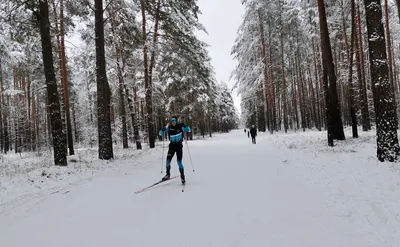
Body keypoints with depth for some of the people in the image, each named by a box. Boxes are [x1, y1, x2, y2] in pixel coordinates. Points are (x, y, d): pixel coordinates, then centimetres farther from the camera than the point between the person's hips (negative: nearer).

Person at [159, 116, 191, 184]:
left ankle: (182, 177, 4)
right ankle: (168, 174, 21)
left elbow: (188, 130, -6)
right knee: (168, 160, -2)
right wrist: (165, 127, -18)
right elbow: (160, 133, -2)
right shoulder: (169, 128, -1)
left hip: (179, 145, -2)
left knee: (179, 161, -9)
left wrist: (183, 125, -22)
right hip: (172, 145, 2)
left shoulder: (180, 126, -5)